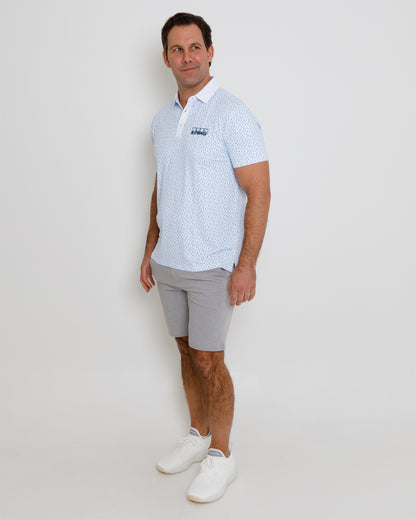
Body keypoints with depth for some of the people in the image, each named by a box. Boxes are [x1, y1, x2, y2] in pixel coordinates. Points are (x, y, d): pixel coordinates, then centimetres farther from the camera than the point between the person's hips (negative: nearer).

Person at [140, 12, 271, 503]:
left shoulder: (232, 114, -11)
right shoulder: (162, 120, 11)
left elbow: (259, 192, -15)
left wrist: (247, 264, -19)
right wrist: (150, 250, 16)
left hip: (212, 265, -6)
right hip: (169, 262, 7)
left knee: (208, 360, 0)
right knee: (187, 353, 15)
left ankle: (221, 456, 16)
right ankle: (198, 435, 32)